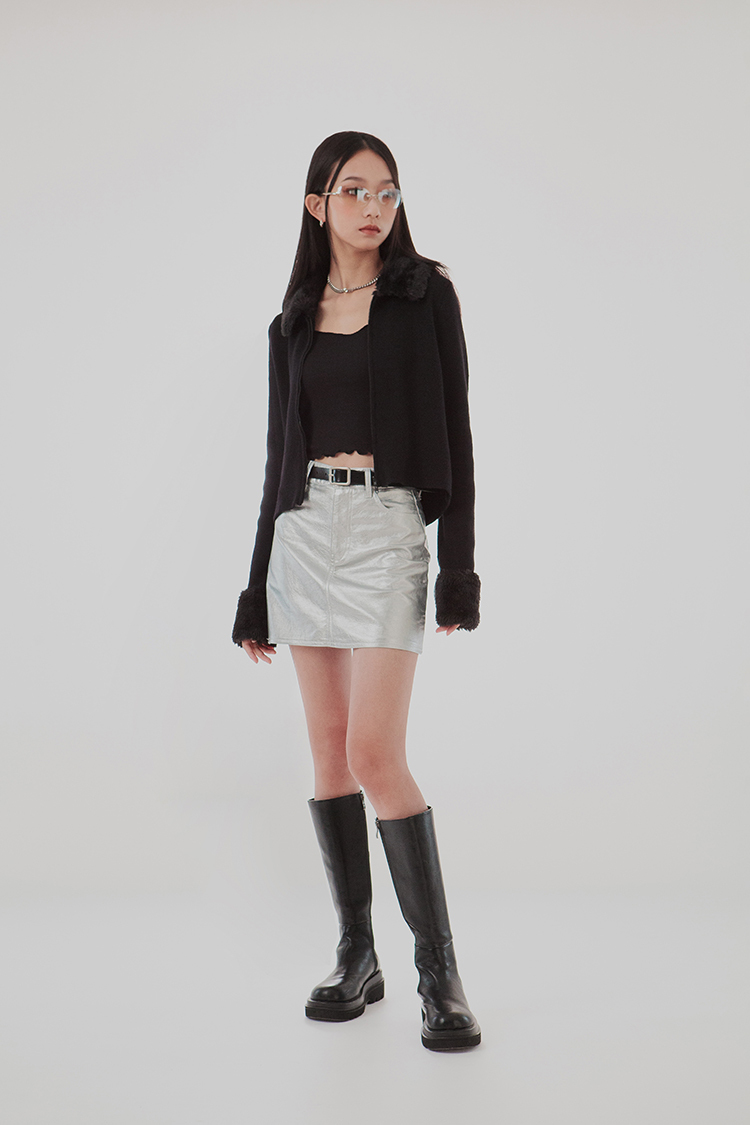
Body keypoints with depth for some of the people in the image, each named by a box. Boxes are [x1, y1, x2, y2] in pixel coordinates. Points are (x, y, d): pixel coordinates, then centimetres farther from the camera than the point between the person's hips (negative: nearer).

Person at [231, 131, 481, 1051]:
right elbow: (280, 453, 14)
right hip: (306, 527, 4)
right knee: (329, 750, 6)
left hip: (391, 527, -4)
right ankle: (356, 957, 18)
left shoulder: (425, 294, 2)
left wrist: (459, 564, -10)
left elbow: (452, 431, -2)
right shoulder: (293, 323, 12)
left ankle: (439, 972, 0)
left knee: (375, 751, -12)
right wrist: (257, 589, 13)